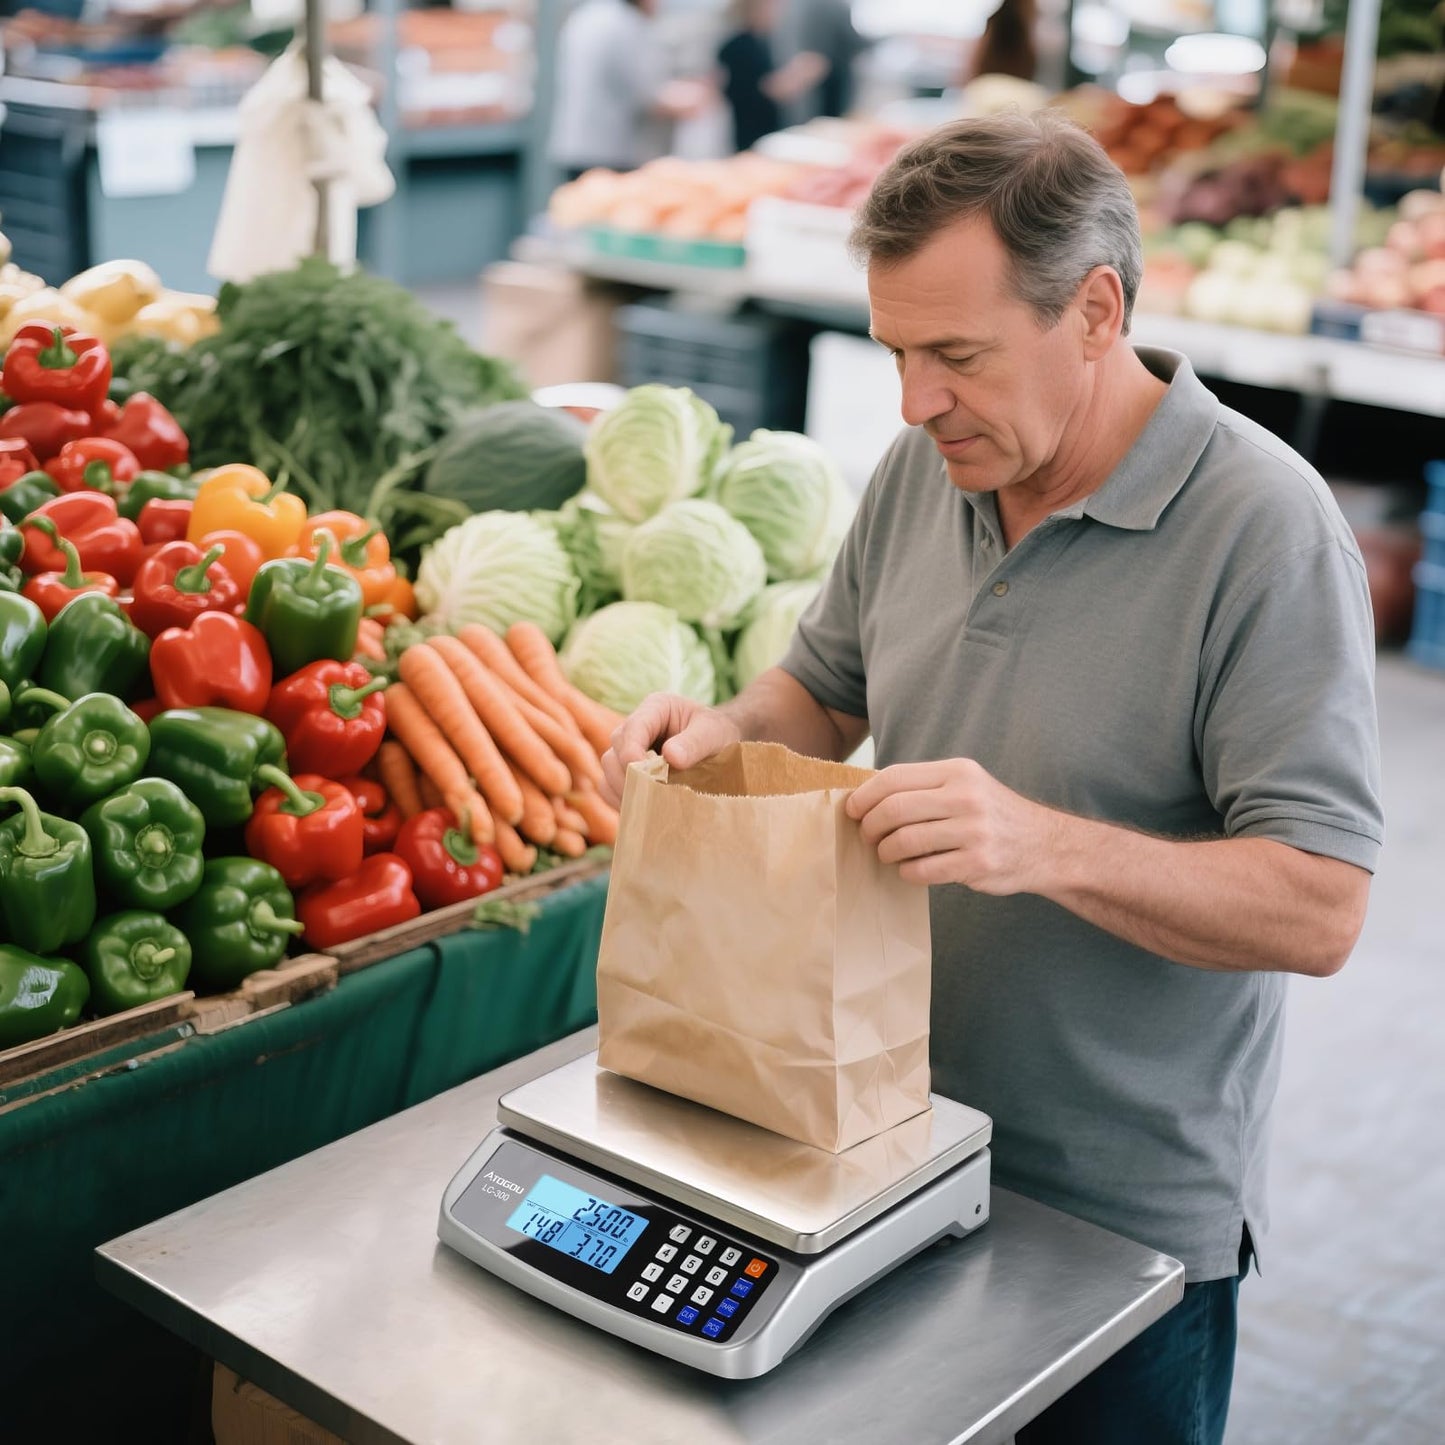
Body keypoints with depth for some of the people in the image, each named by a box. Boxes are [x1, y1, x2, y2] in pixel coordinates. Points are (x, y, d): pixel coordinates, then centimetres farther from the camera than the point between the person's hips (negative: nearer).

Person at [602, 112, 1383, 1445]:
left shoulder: (1265, 529, -21)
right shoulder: (925, 468, -1)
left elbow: (1320, 909, -23)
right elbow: (825, 695, 13)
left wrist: (1048, 847, -36)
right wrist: (726, 730, -9)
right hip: (893, 1142, 6)